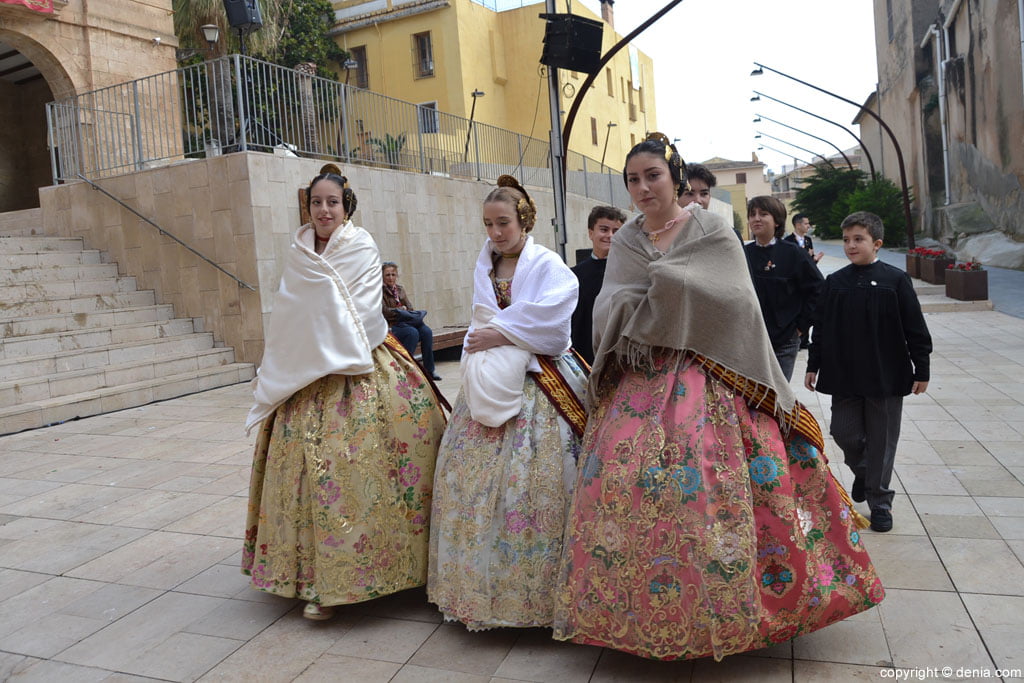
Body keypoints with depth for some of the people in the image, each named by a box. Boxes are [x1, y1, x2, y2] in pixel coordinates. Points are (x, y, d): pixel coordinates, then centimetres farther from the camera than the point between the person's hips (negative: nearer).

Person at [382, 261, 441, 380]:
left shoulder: (400, 289, 17)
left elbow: (410, 308, 14)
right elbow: (385, 311, -13)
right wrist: (401, 309, -3)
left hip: (405, 322, 6)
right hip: (391, 327, -6)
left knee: (427, 331, -21)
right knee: (413, 333, -33)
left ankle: (429, 369, -14)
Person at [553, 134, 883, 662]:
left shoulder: (712, 231, 2)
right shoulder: (625, 241, 12)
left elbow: (735, 302, -9)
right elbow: (607, 311, 2)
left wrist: (662, 280, -9)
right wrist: (658, 295, -13)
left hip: (705, 378, -3)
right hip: (639, 379, 3)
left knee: (711, 483, -8)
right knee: (624, 476, -4)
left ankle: (724, 607, 10)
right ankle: (635, 607, 11)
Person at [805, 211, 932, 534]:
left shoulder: (895, 280, -5)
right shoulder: (835, 282, 4)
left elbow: (915, 329, -2)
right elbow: (821, 327, 8)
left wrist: (921, 370, -2)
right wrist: (813, 365, 8)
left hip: (886, 375, -2)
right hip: (843, 376, 3)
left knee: (882, 440, 5)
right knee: (844, 432, 6)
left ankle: (880, 501, 19)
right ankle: (863, 472, 37)